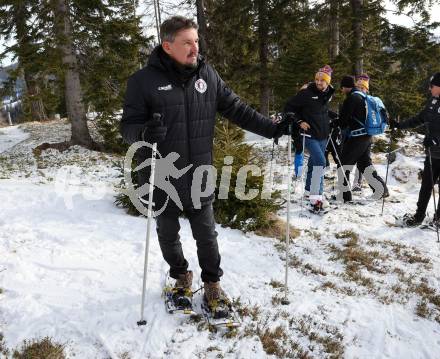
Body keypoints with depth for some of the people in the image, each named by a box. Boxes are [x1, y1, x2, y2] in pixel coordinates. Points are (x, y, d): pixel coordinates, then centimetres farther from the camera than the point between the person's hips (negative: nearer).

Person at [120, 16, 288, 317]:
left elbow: (236, 109, 5)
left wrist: (273, 128, -2)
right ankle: (181, 276, 42)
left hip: (199, 178, 2)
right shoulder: (144, 80, -11)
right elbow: (128, 125, -10)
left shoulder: (207, 74, 0)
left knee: (206, 234, 12)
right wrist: (144, 132, -33)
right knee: (168, 234, 17)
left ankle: (212, 283, 33)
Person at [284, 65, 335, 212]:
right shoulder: (306, 93, -12)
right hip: (310, 134, -7)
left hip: (323, 135, 7)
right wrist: (299, 121, -13)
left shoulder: (328, 94, 9)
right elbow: (289, 107, -8)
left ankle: (310, 189, 30)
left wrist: (328, 124, 17)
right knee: (320, 161, -19)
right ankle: (315, 196, -16)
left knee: (314, 162, 15)